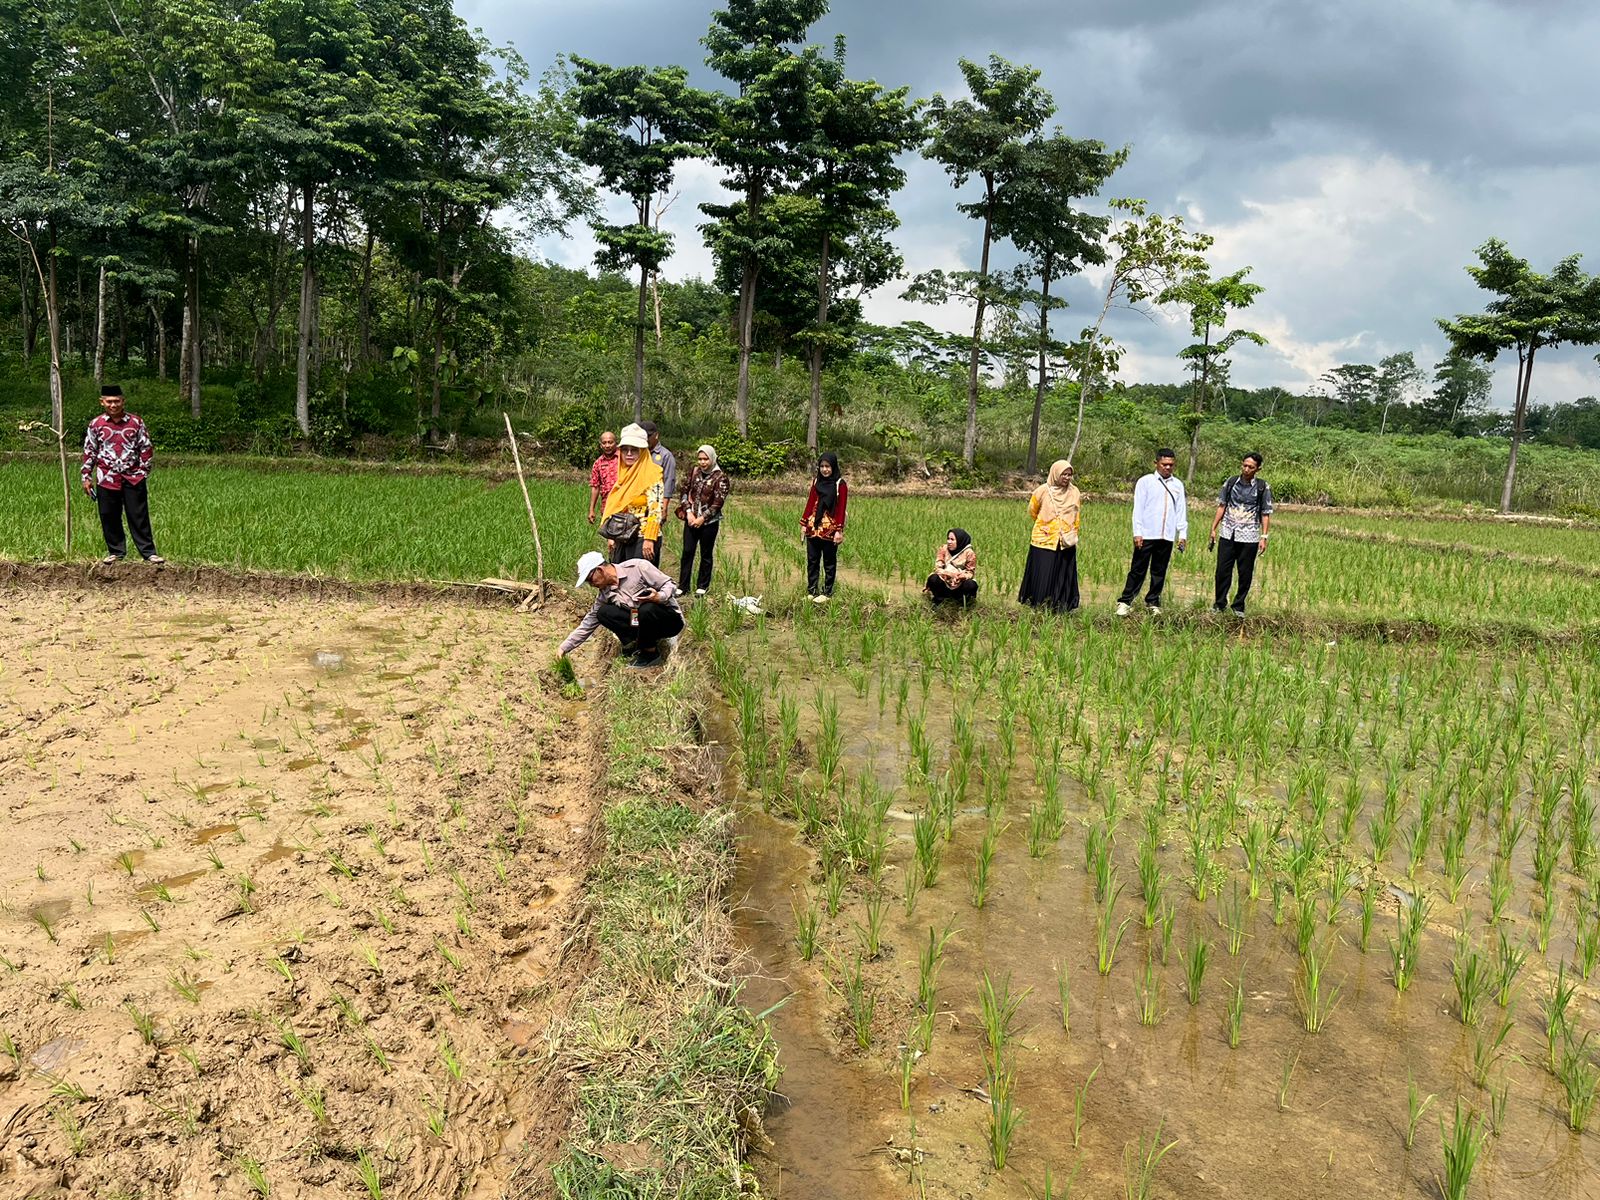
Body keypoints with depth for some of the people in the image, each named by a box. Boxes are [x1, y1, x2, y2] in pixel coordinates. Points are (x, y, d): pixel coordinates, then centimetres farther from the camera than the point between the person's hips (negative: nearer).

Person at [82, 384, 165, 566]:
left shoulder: (135, 422, 2)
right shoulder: (96, 424, 5)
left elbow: (146, 448, 6)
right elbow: (89, 452, 10)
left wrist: (144, 472, 0)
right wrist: (86, 477, 7)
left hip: (133, 478, -1)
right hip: (107, 479, 2)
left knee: (139, 516, 0)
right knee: (109, 517, 6)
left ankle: (148, 552, 4)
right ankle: (115, 552, 18)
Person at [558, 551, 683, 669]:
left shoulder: (637, 567, -14)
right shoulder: (604, 593, 3)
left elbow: (670, 585, -12)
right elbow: (589, 623, 8)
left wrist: (659, 597, -33)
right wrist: (565, 647, 4)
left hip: (671, 618, -5)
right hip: (641, 622, 5)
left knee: (647, 609, -38)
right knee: (603, 613, -10)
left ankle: (651, 654, -15)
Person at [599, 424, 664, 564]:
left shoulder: (652, 473, -9)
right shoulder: (624, 473, 13)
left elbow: (655, 508, -16)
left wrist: (649, 539, -22)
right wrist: (611, 536, 16)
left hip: (641, 537, -7)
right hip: (622, 537, 7)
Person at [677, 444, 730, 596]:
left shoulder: (720, 477, -9)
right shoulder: (693, 471, 4)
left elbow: (718, 502, -12)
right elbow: (685, 491, 6)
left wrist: (702, 518, -14)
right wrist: (689, 512, -7)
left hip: (709, 521, -3)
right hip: (691, 519, 3)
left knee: (706, 554, 7)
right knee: (687, 551, 2)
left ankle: (703, 586, 20)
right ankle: (683, 586, 10)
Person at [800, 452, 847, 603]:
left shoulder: (840, 484, -6)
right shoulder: (816, 481, 8)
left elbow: (841, 508, -9)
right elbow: (810, 503, 11)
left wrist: (839, 530, -14)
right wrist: (804, 523, 7)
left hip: (830, 529, -5)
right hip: (814, 527, 5)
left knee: (829, 562, 6)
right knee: (812, 560, 8)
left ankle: (827, 592, 13)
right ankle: (811, 591, 17)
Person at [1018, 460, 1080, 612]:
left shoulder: (1075, 493, 4)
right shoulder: (1042, 491, -5)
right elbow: (1032, 511, 11)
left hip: (1066, 543, 2)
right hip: (1044, 542, -2)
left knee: (1063, 576, 4)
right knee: (1042, 576, -2)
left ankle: (1062, 608, 11)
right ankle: (1038, 607, 8)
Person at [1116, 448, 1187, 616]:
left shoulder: (1178, 485, 11)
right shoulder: (1145, 482, 0)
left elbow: (1181, 511, 12)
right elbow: (1138, 509, -3)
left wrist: (1183, 533, 5)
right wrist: (1137, 532, -10)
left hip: (1167, 536, 3)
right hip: (1146, 535, -3)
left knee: (1159, 572, 9)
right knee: (1138, 570, -1)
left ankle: (1153, 602, 18)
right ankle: (1125, 602, 2)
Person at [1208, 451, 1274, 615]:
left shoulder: (1263, 488, -2)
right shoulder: (1231, 483, 3)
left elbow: (1265, 514, 0)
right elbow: (1221, 506, 9)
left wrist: (1264, 537, -5)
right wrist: (1213, 529, 6)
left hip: (1249, 538, -1)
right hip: (1228, 535, 1)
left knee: (1245, 574, 5)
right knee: (1222, 571, 3)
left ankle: (1239, 606, 17)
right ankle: (1219, 604, 15)